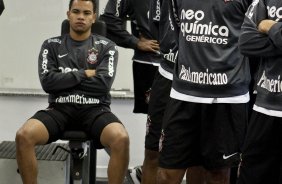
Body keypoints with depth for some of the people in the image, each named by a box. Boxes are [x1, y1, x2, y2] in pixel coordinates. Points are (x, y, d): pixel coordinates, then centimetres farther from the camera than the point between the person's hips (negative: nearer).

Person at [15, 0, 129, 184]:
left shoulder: (107, 47, 8)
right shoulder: (52, 45, 11)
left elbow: (103, 84, -7)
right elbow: (48, 82, -4)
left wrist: (64, 78, -2)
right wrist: (84, 74, -4)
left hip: (95, 109, -1)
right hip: (60, 108, 1)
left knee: (121, 139, -34)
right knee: (23, 136, -28)